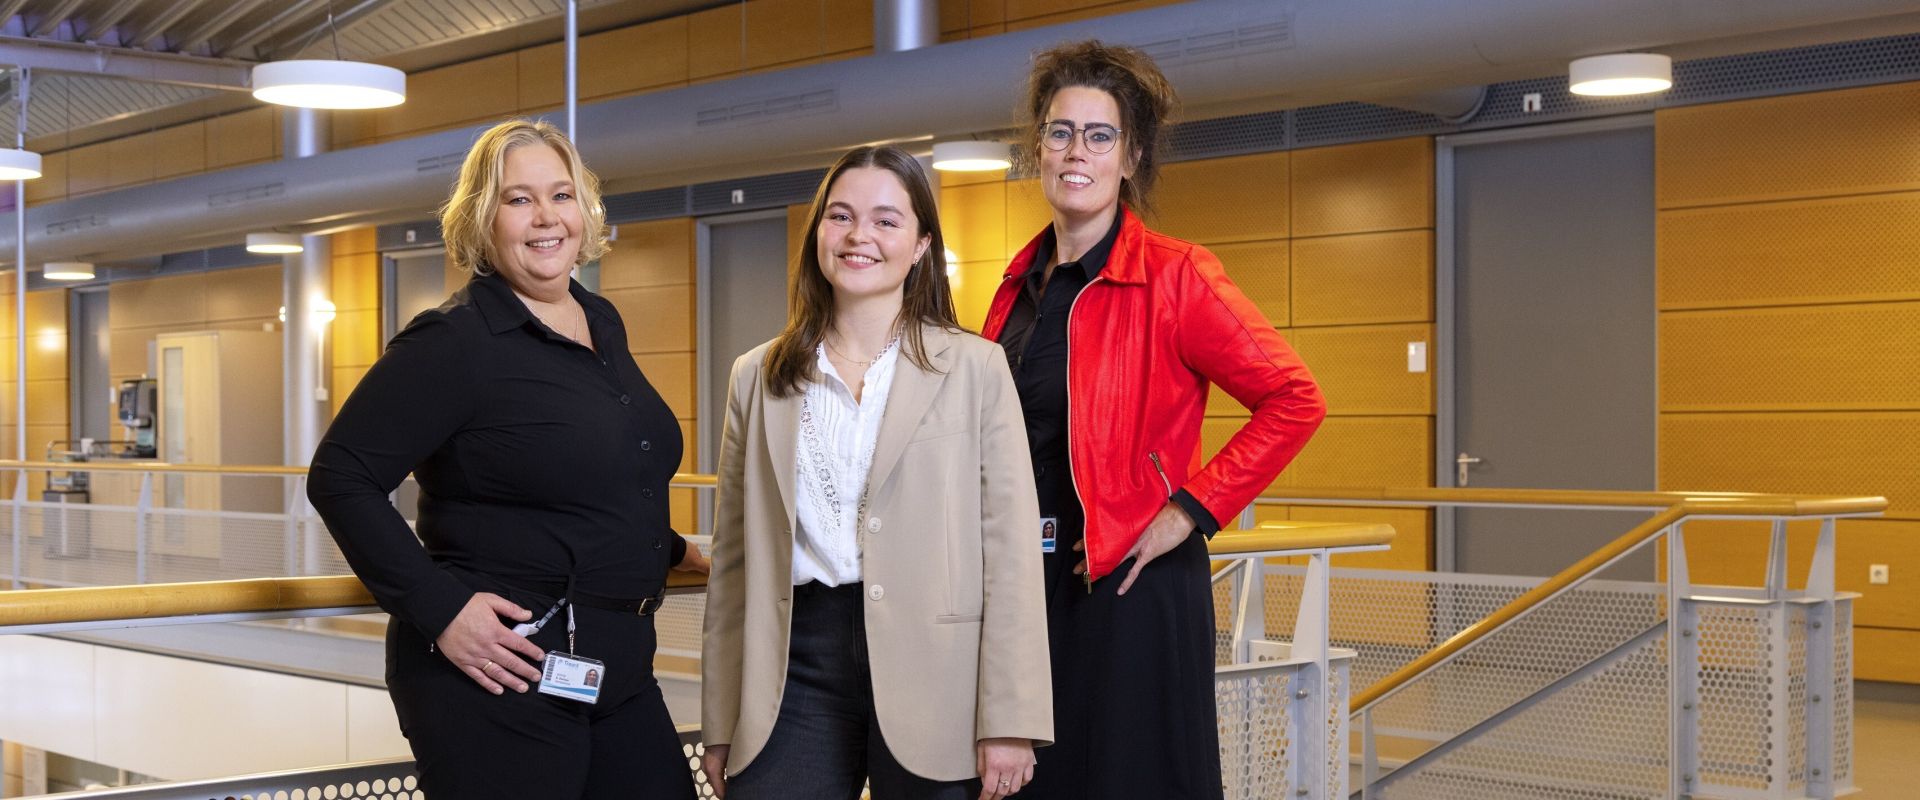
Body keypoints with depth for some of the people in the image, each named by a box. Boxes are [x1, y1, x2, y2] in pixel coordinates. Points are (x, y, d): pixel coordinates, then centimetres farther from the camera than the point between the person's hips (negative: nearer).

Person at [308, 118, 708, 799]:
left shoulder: (603, 324, 11)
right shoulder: (454, 342, -12)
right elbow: (340, 476, -16)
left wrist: (661, 548, 25)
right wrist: (438, 608, -21)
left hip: (619, 667, 8)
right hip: (499, 674, -7)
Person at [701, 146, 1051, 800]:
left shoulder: (976, 367, 2)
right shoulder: (757, 378, 10)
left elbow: (1010, 551, -2)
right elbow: (733, 560, 11)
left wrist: (1009, 722, -8)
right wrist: (719, 727, 8)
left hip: (932, 672, -2)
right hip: (797, 668, 2)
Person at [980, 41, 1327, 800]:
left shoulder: (1172, 275, -10)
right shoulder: (1021, 283, 10)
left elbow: (1294, 400, -14)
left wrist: (1192, 510, -15)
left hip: (1129, 588, -6)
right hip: (1024, 584, 6)